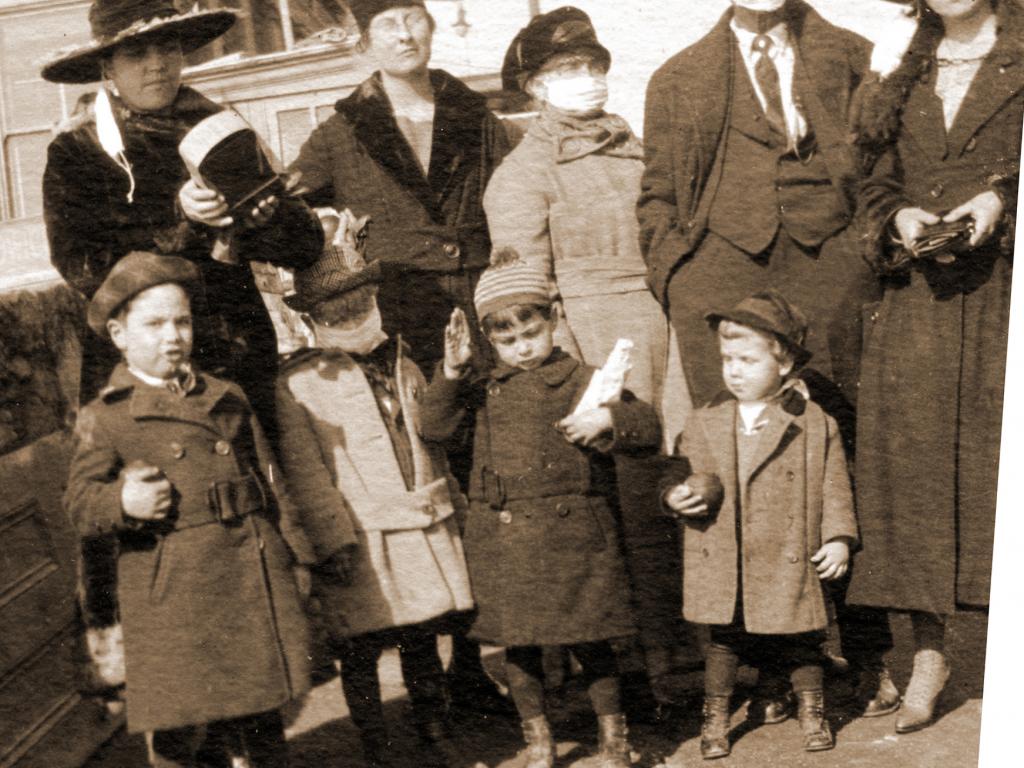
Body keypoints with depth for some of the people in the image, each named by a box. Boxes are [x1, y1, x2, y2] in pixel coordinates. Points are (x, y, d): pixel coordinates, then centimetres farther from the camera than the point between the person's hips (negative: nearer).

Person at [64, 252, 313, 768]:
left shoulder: (226, 398, 15)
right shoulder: (104, 417, 1)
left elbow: (269, 480, 17)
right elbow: (80, 503, -5)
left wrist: (295, 553, 14)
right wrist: (122, 502, -27)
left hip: (253, 575, 4)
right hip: (171, 595, -4)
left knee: (260, 716, 12)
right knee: (177, 726, 0)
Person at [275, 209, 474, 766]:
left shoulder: (402, 366, 14)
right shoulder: (296, 384, -4)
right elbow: (305, 470, -9)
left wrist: (453, 504, 19)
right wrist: (334, 540, -14)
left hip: (426, 529, 4)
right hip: (362, 543, -4)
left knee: (423, 645, 12)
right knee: (360, 655, 3)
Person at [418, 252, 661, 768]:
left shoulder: (581, 382, 1)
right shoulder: (484, 389, 10)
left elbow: (649, 429, -1)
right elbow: (432, 428, 4)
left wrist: (608, 419, -21)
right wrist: (451, 373, -6)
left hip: (571, 533, -3)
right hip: (500, 536, 3)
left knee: (587, 639, 4)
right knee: (517, 642, 11)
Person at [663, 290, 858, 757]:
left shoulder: (815, 425, -3)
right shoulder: (705, 424, 3)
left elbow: (834, 487, 0)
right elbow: (687, 472, 9)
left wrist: (838, 538, -6)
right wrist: (677, 496, -12)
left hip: (789, 562, -1)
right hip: (723, 563, 2)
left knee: (799, 643, 11)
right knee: (723, 640, 11)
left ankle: (812, 711, 32)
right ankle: (715, 716, 27)